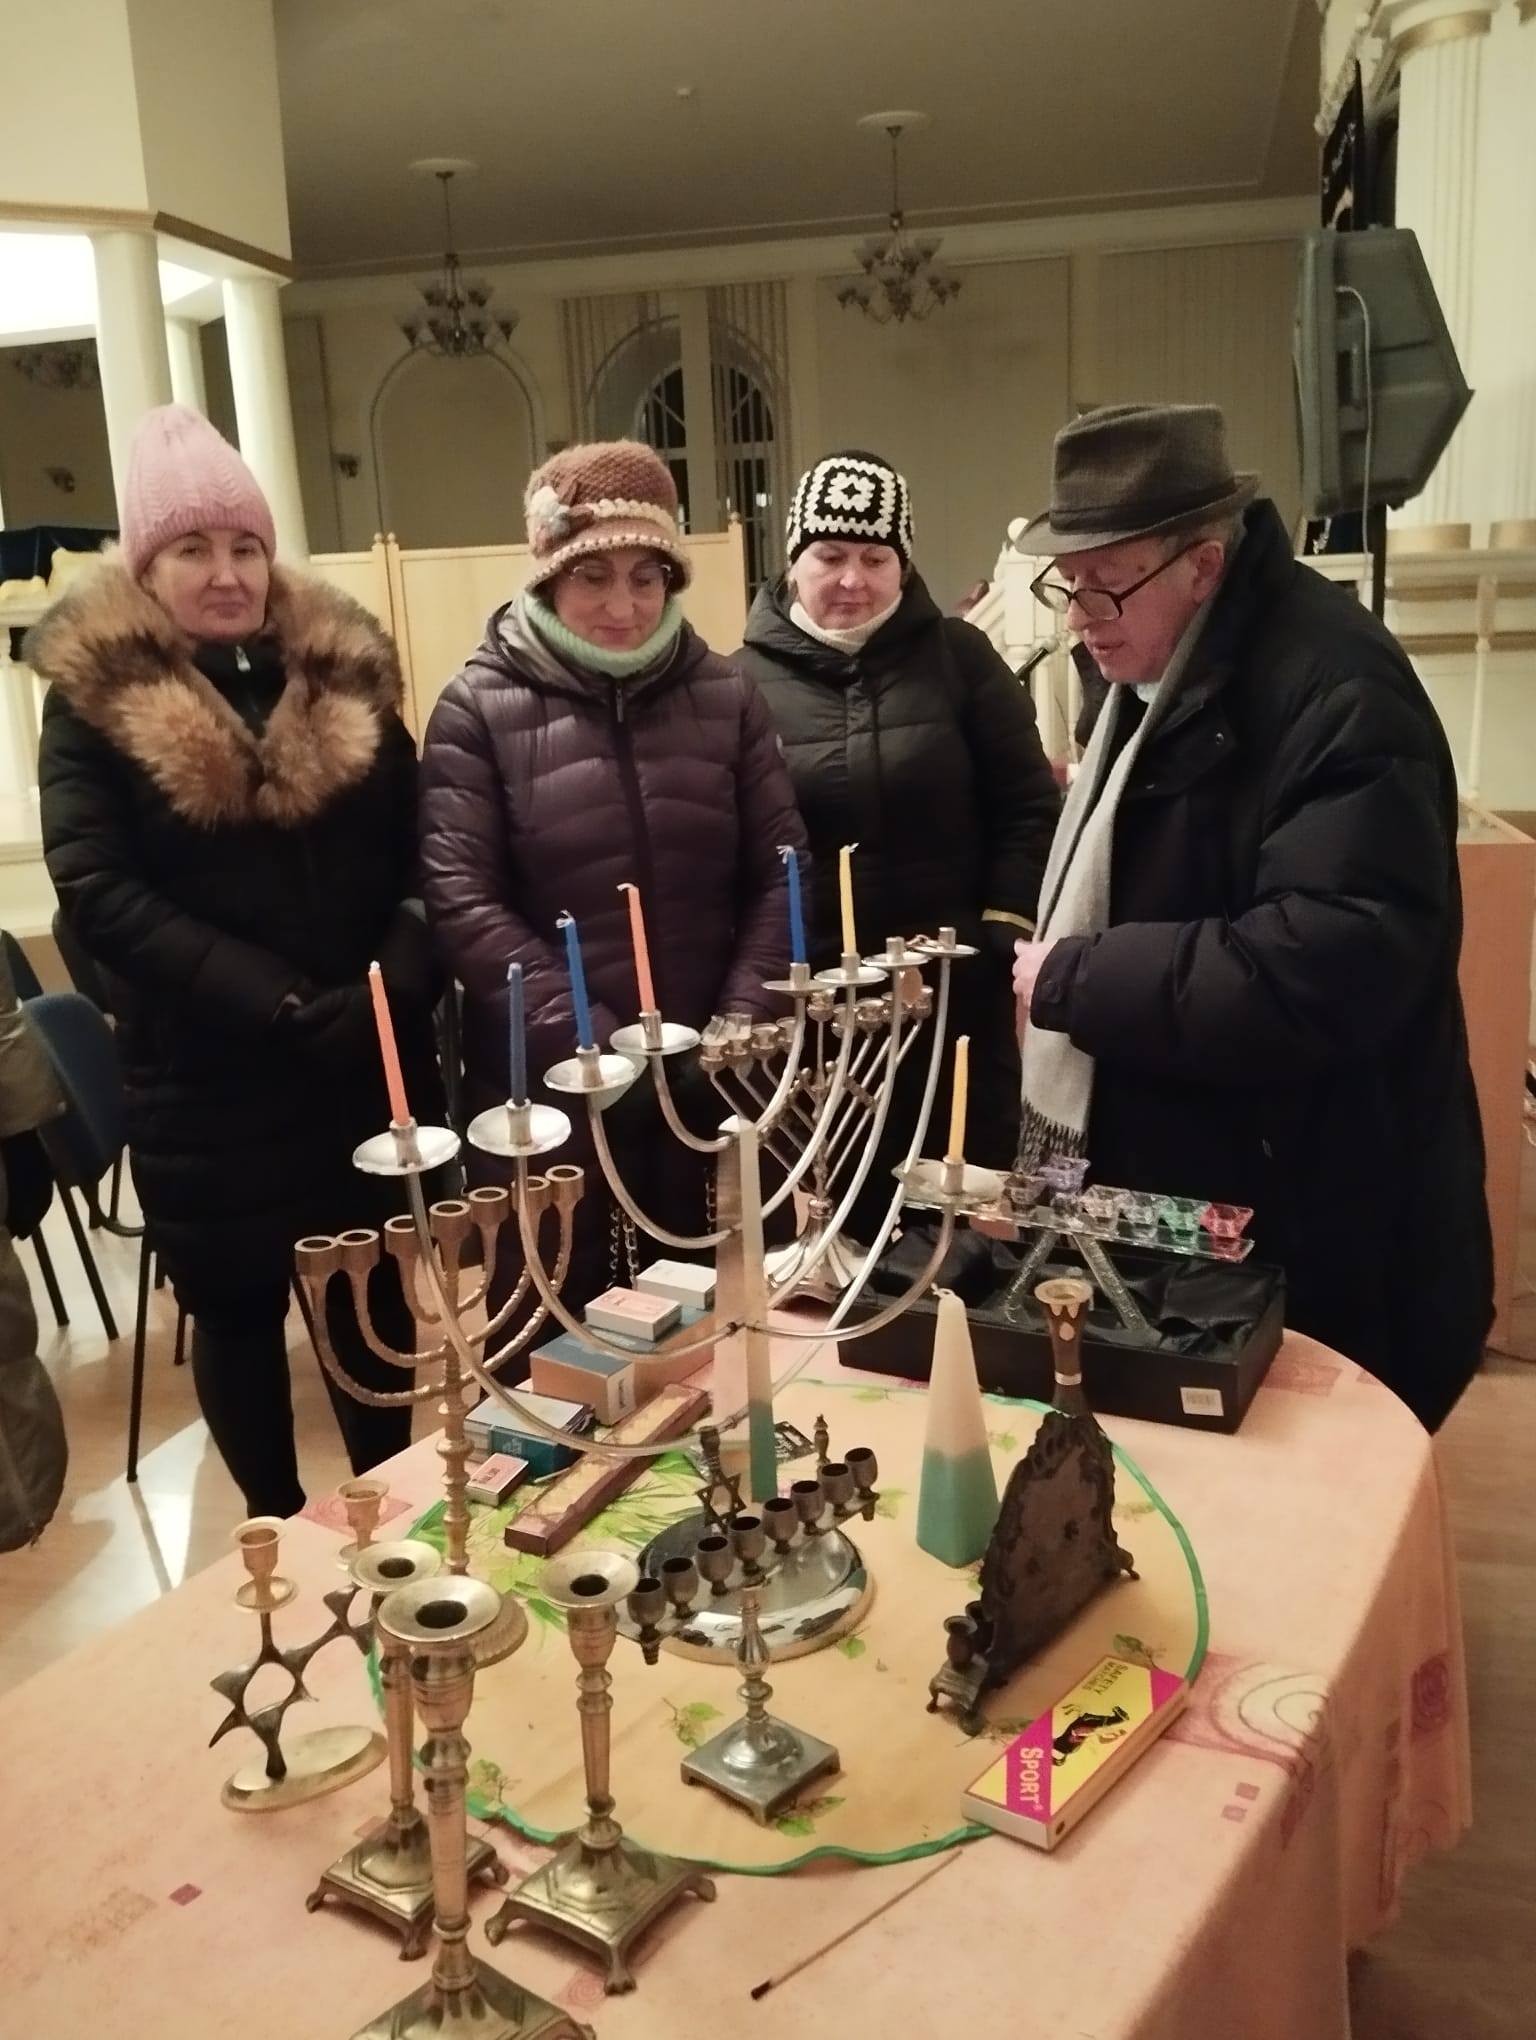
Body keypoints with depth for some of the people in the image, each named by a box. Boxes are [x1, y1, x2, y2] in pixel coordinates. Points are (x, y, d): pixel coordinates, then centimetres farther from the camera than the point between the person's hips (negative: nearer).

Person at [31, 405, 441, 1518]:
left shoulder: (343, 670, 4)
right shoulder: (95, 696, -3)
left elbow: (420, 853, 2)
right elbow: (99, 893, -13)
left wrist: (395, 985, -16)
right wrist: (280, 1005, -21)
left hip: (371, 1065, 2)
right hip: (205, 1085, -2)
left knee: (377, 1301, 14)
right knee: (237, 1312, 13)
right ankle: (280, 1530, 34)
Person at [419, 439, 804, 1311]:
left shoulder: (724, 695, 5)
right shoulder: (480, 709, -4)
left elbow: (781, 873, 3)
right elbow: (462, 901, -12)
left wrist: (740, 1027, -10)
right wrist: (592, 1042, -18)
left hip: (707, 1084, 3)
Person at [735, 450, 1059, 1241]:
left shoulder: (957, 658, 2)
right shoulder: (749, 679, 0)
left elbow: (1027, 806, 3)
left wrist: (1005, 934, -5)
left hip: (958, 993, 1)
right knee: (841, 1219, 11)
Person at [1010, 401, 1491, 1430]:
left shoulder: (1335, 693, -22)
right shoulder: (1144, 671, 10)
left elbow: (1325, 975, -32)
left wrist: (1073, 979, -23)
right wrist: (1057, 967, 6)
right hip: (1169, 1202, 10)